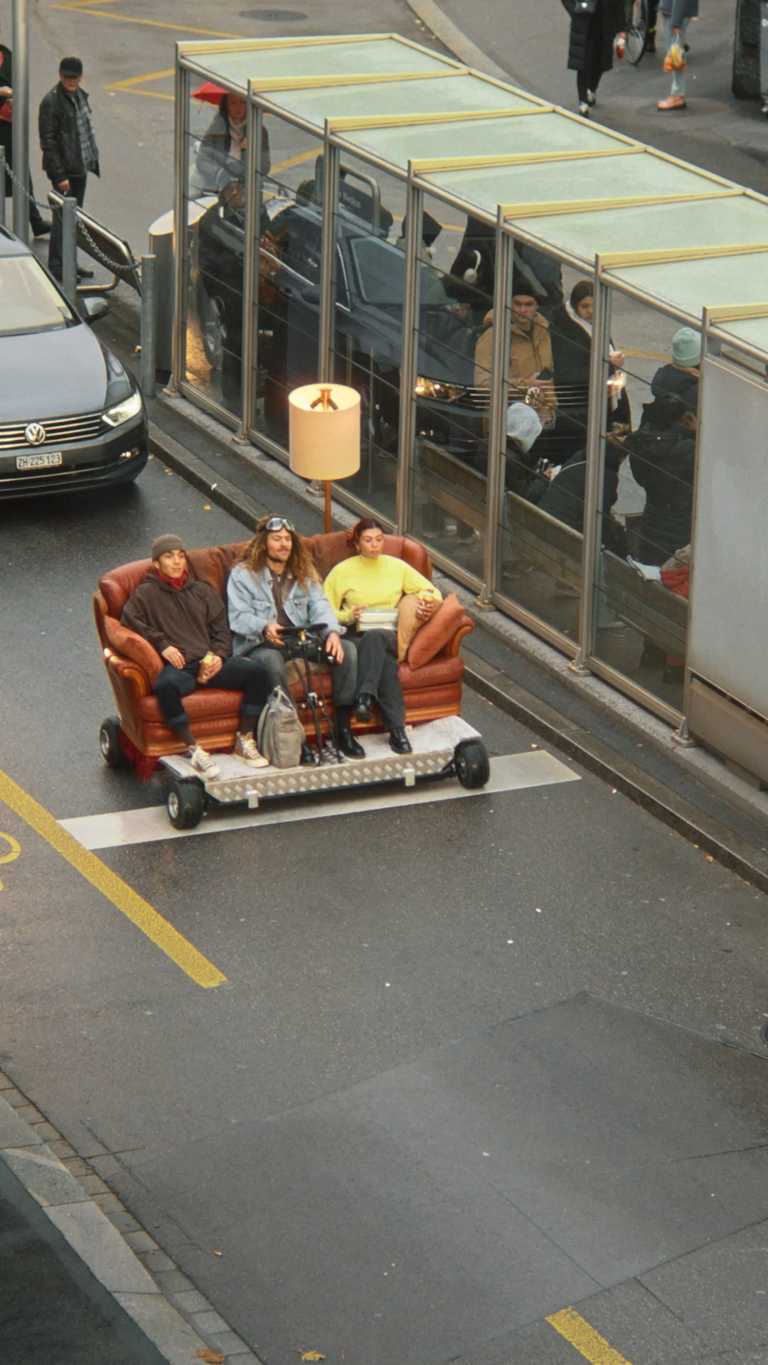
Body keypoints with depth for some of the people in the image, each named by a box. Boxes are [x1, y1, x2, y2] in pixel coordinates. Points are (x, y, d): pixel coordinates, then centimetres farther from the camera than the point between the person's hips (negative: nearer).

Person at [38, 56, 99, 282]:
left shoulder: (80, 95, 9)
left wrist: (92, 159, 15)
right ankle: (57, 267, 3)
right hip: (63, 170, -8)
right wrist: (59, 175, -20)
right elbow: (47, 141, -18)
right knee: (63, 218, -4)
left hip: (80, 168, 8)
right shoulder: (51, 101, -16)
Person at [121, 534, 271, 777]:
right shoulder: (146, 593, 16)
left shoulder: (202, 591, 27)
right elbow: (130, 620, -1)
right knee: (166, 685, -41)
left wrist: (219, 656, 0)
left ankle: (245, 741, -15)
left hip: (210, 663, 4)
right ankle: (193, 750, -36)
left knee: (256, 672, -23)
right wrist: (161, 644, -12)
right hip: (177, 666, -4)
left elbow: (222, 629, 21)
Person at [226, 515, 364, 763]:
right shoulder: (243, 574, 3)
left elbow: (320, 606, 4)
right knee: (271, 660, -40)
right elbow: (239, 617, -9)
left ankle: (343, 728, -18)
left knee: (347, 648, -18)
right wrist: (265, 628, -31)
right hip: (261, 644, -5)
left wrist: (332, 632, -18)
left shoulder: (304, 573, 18)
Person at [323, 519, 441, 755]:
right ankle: (396, 727, -45)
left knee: (376, 638, -39)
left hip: (390, 636, 1)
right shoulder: (342, 571, 11)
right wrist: (348, 616, -12)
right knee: (384, 657, -37)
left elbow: (433, 593, 17)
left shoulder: (397, 567, 15)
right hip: (356, 636, -1)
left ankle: (365, 698, -47)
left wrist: (430, 605, -6)